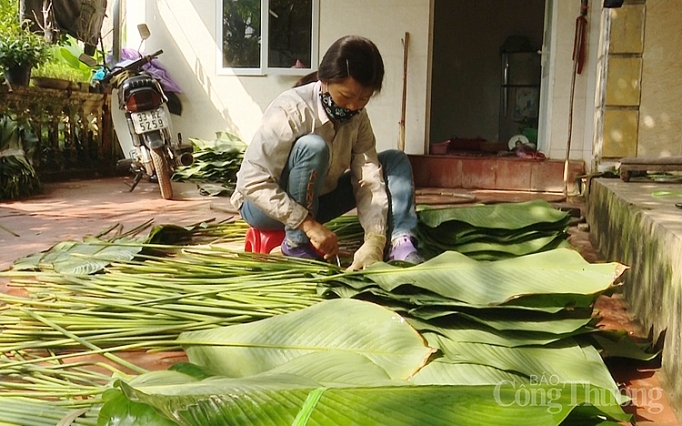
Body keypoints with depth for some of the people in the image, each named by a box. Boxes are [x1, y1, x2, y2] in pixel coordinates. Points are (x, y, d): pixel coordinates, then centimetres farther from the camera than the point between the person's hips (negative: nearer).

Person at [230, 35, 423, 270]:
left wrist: (374, 240, -31)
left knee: (395, 160, -7)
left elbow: (369, 180, -16)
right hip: (264, 205, -6)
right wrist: (308, 224, -36)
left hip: (316, 202, 6)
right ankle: (297, 242, -22)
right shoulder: (291, 111, -27)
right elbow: (253, 183, -30)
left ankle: (401, 243, -25)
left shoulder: (358, 117, -9)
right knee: (313, 147, -35)